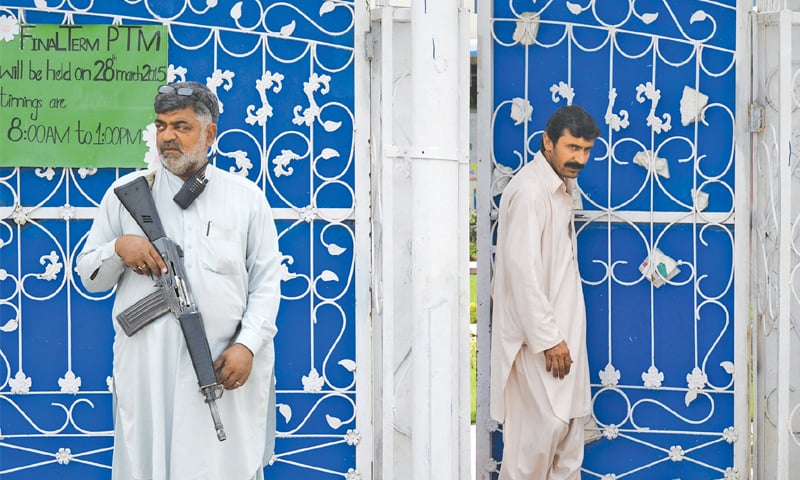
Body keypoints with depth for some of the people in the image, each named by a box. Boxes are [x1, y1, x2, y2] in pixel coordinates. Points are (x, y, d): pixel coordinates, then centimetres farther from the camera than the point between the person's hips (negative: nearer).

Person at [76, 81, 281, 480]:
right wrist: (119, 247, -9)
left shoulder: (247, 197, 9)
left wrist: (248, 345, -8)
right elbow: (88, 276, 12)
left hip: (228, 370, 0)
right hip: (147, 370, 1)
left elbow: (265, 283, 5)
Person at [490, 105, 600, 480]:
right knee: (543, 423, -7)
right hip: (536, 332, -9)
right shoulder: (529, 191, -18)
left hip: (562, 326, 10)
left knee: (571, 418, 12)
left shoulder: (561, 187, 12)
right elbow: (521, 270, -23)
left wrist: (563, 333, 17)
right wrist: (548, 338, -22)